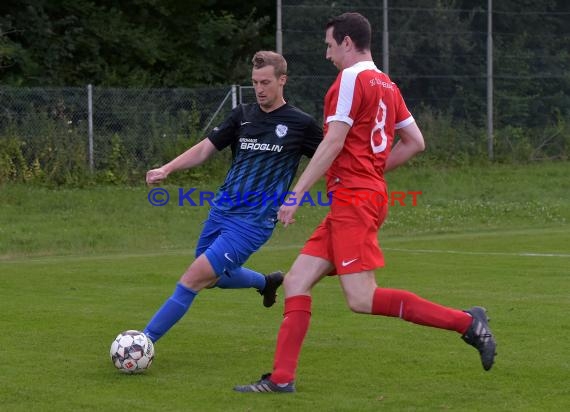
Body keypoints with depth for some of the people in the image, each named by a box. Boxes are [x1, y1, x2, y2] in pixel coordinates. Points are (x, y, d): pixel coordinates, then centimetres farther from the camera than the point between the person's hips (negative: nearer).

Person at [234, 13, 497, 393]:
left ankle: (466, 322, -12)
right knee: (296, 283, 6)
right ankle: (281, 378, 3)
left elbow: (333, 144, -15)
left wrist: (296, 194, -13)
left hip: (353, 198, -10)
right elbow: (416, 143, 18)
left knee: (362, 299, -13)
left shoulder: (351, 79, -9)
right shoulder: (386, 85, 16)